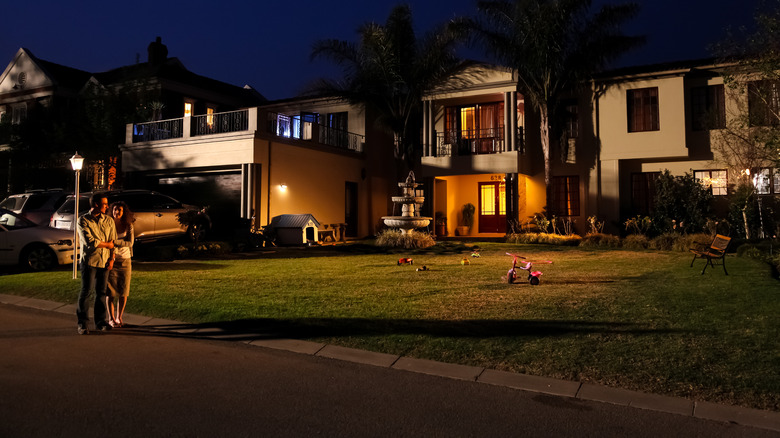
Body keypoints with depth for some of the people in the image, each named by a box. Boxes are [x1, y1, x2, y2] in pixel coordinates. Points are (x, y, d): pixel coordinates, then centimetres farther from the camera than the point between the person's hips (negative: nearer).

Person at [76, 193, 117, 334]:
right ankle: (82, 323, 9)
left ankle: (100, 321, 14)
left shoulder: (109, 221, 11)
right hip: (89, 260, -4)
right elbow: (90, 242, -13)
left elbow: (113, 241, 10)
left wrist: (112, 259, 0)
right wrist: (107, 244, -4)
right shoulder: (83, 220, -3)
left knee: (101, 292, 6)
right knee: (86, 291, -1)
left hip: (104, 261, 4)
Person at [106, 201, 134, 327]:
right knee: (110, 291, 0)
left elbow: (130, 243, -8)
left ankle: (119, 317, 19)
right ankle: (111, 318, 13)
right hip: (111, 260, -2)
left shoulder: (128, 226, 2)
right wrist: (112, 252, -20)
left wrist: (115, 242, -20)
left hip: (125, 261, 2)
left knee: (124, 291, 4)